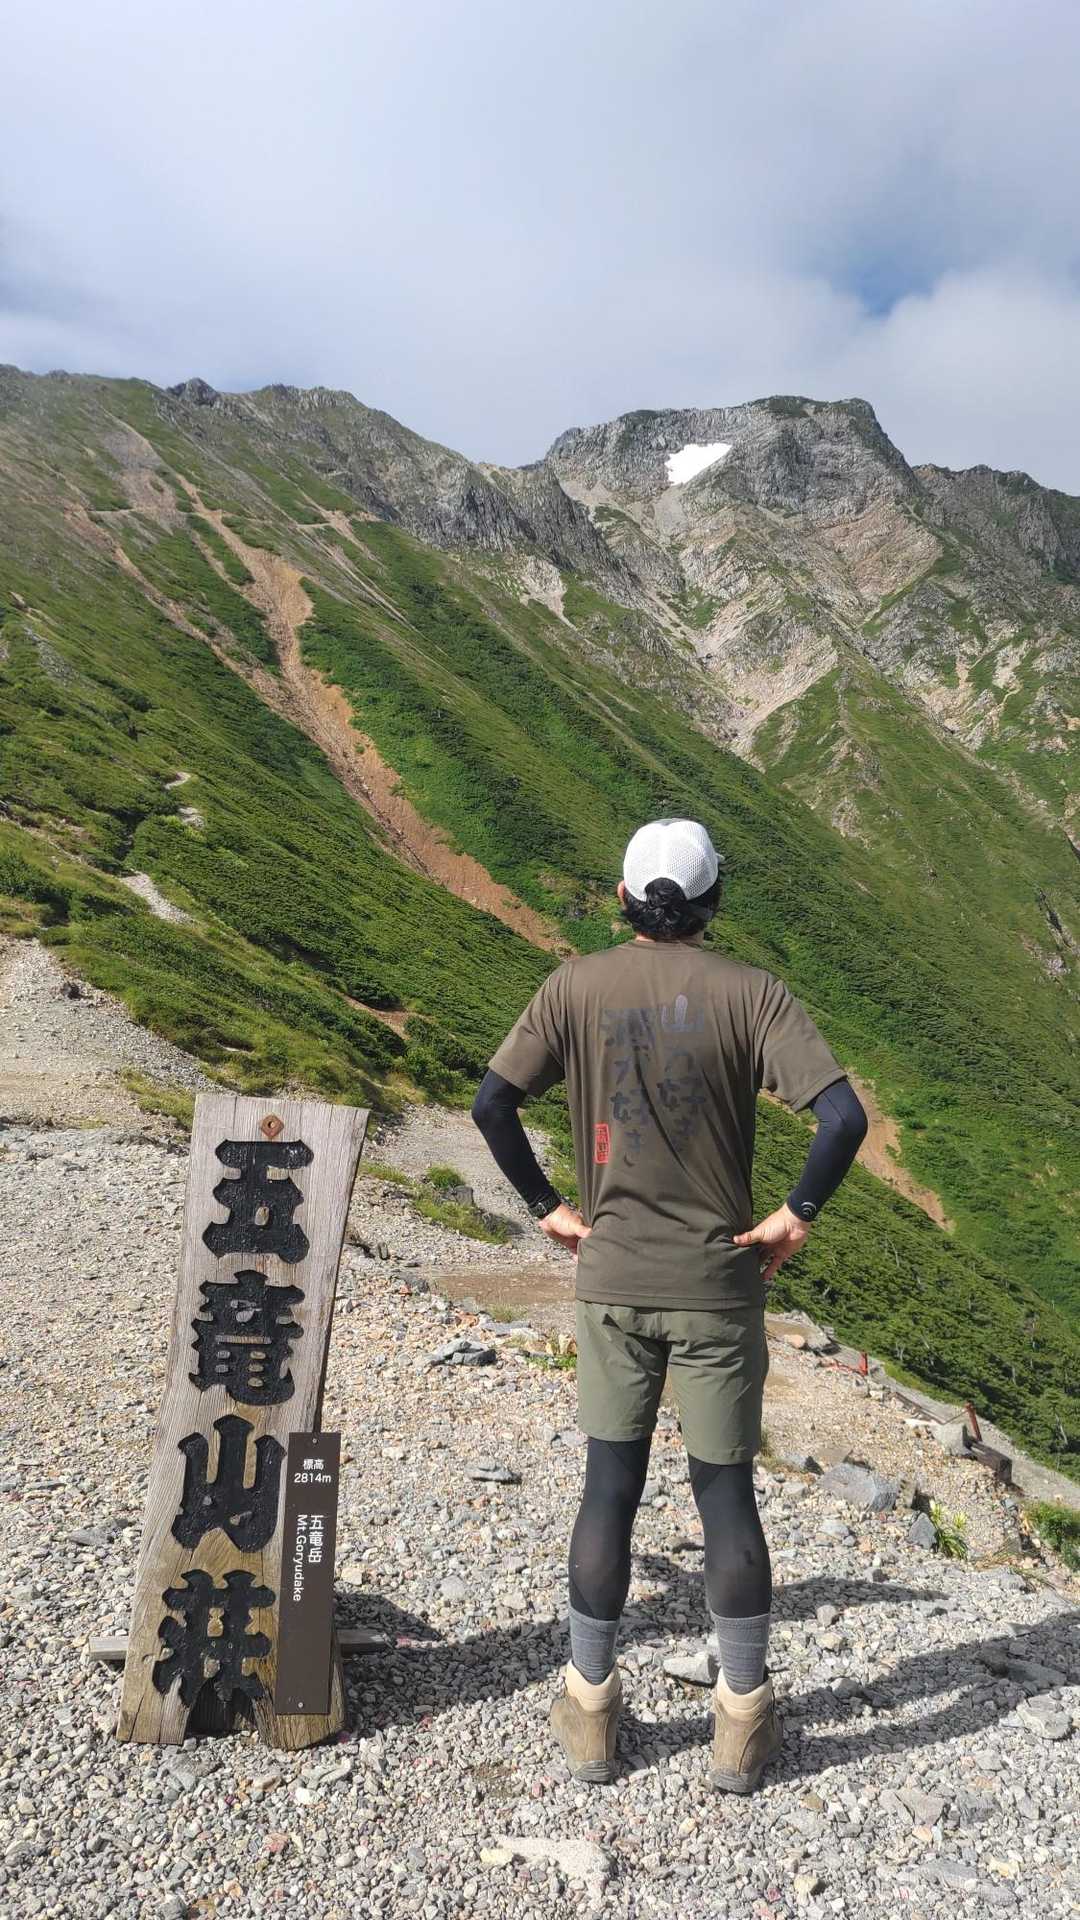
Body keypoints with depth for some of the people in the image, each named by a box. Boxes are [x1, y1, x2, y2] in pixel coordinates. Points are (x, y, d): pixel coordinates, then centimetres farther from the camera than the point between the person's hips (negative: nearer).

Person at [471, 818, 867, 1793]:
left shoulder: (575, 989, -5)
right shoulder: (752, 994, -10)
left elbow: (491, 1103, -8)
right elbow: (843, 1116, -19)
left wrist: (547, 1207, 2)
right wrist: (796, 1216, -7)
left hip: (612, 1282, 2)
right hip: (719, 1285, -1)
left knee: (610, 1489, 14)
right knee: (726, 1493, 13)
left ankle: (590, 1711, 28)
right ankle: (743, 1721, 27)